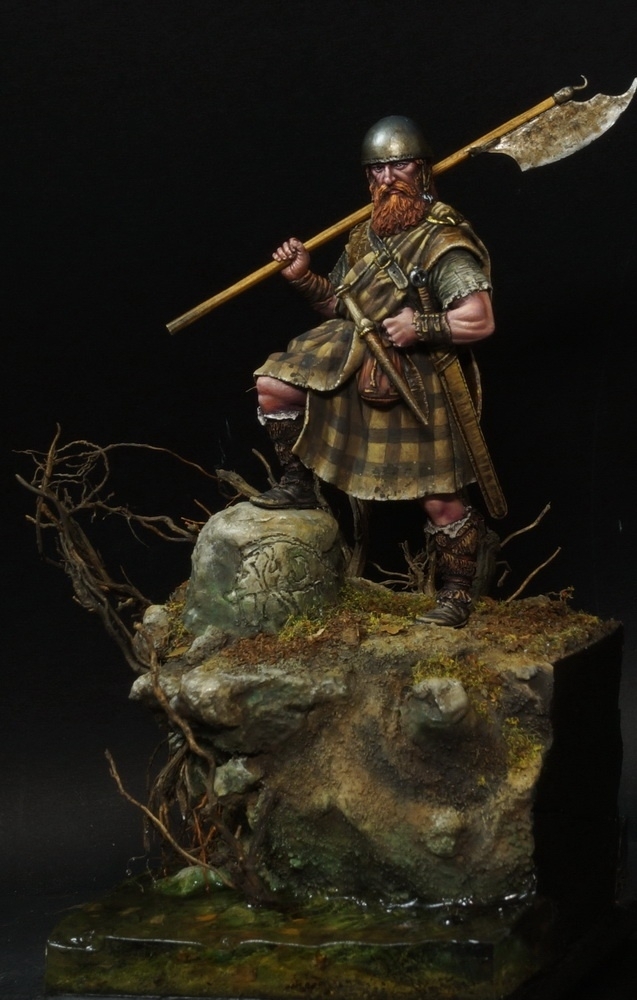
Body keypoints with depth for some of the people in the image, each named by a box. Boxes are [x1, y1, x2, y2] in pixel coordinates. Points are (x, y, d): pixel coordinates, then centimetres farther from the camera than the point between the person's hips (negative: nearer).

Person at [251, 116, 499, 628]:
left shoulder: (444, 240, -17)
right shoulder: (368, 235, 8)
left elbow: (481, 321, -24)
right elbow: (340, 305, 18)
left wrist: (419, 327, -28)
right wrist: (304, 277, 2)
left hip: (418, 383, -7)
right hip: (354, 361, 7)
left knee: (439, 497, -3)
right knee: (273, 385, 0)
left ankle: (456, 594, 12)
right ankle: (297, 485, 16)